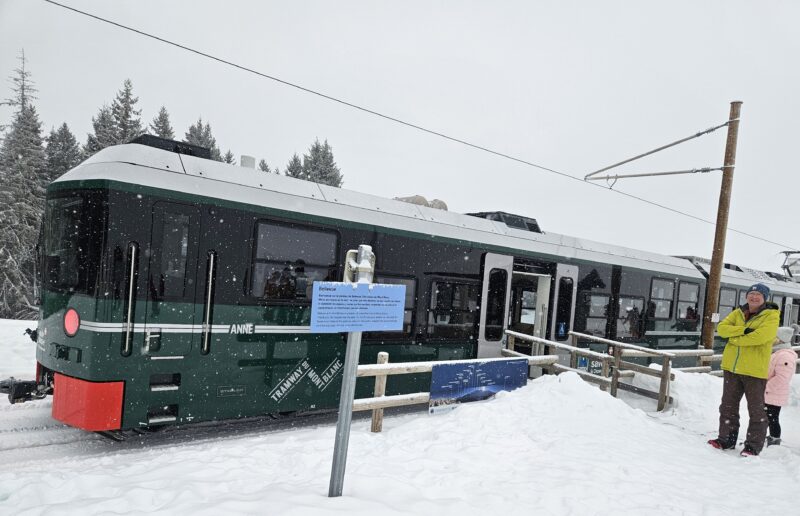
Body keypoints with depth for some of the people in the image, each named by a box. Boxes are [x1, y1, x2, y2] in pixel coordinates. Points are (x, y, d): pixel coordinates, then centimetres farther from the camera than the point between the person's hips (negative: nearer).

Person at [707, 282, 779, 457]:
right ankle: (726, 440, 24)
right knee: (728, 405, 13)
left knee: (756, 409, 4)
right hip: (732, 367, 6)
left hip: (755, 370, -5)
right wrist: (742, 330, -19)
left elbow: (760, 336, -24)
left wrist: (735, 339, -13)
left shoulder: (771, 316, -7)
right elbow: (721, 328, -3)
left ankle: (753, 446, 14)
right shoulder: (738, 313, 9)